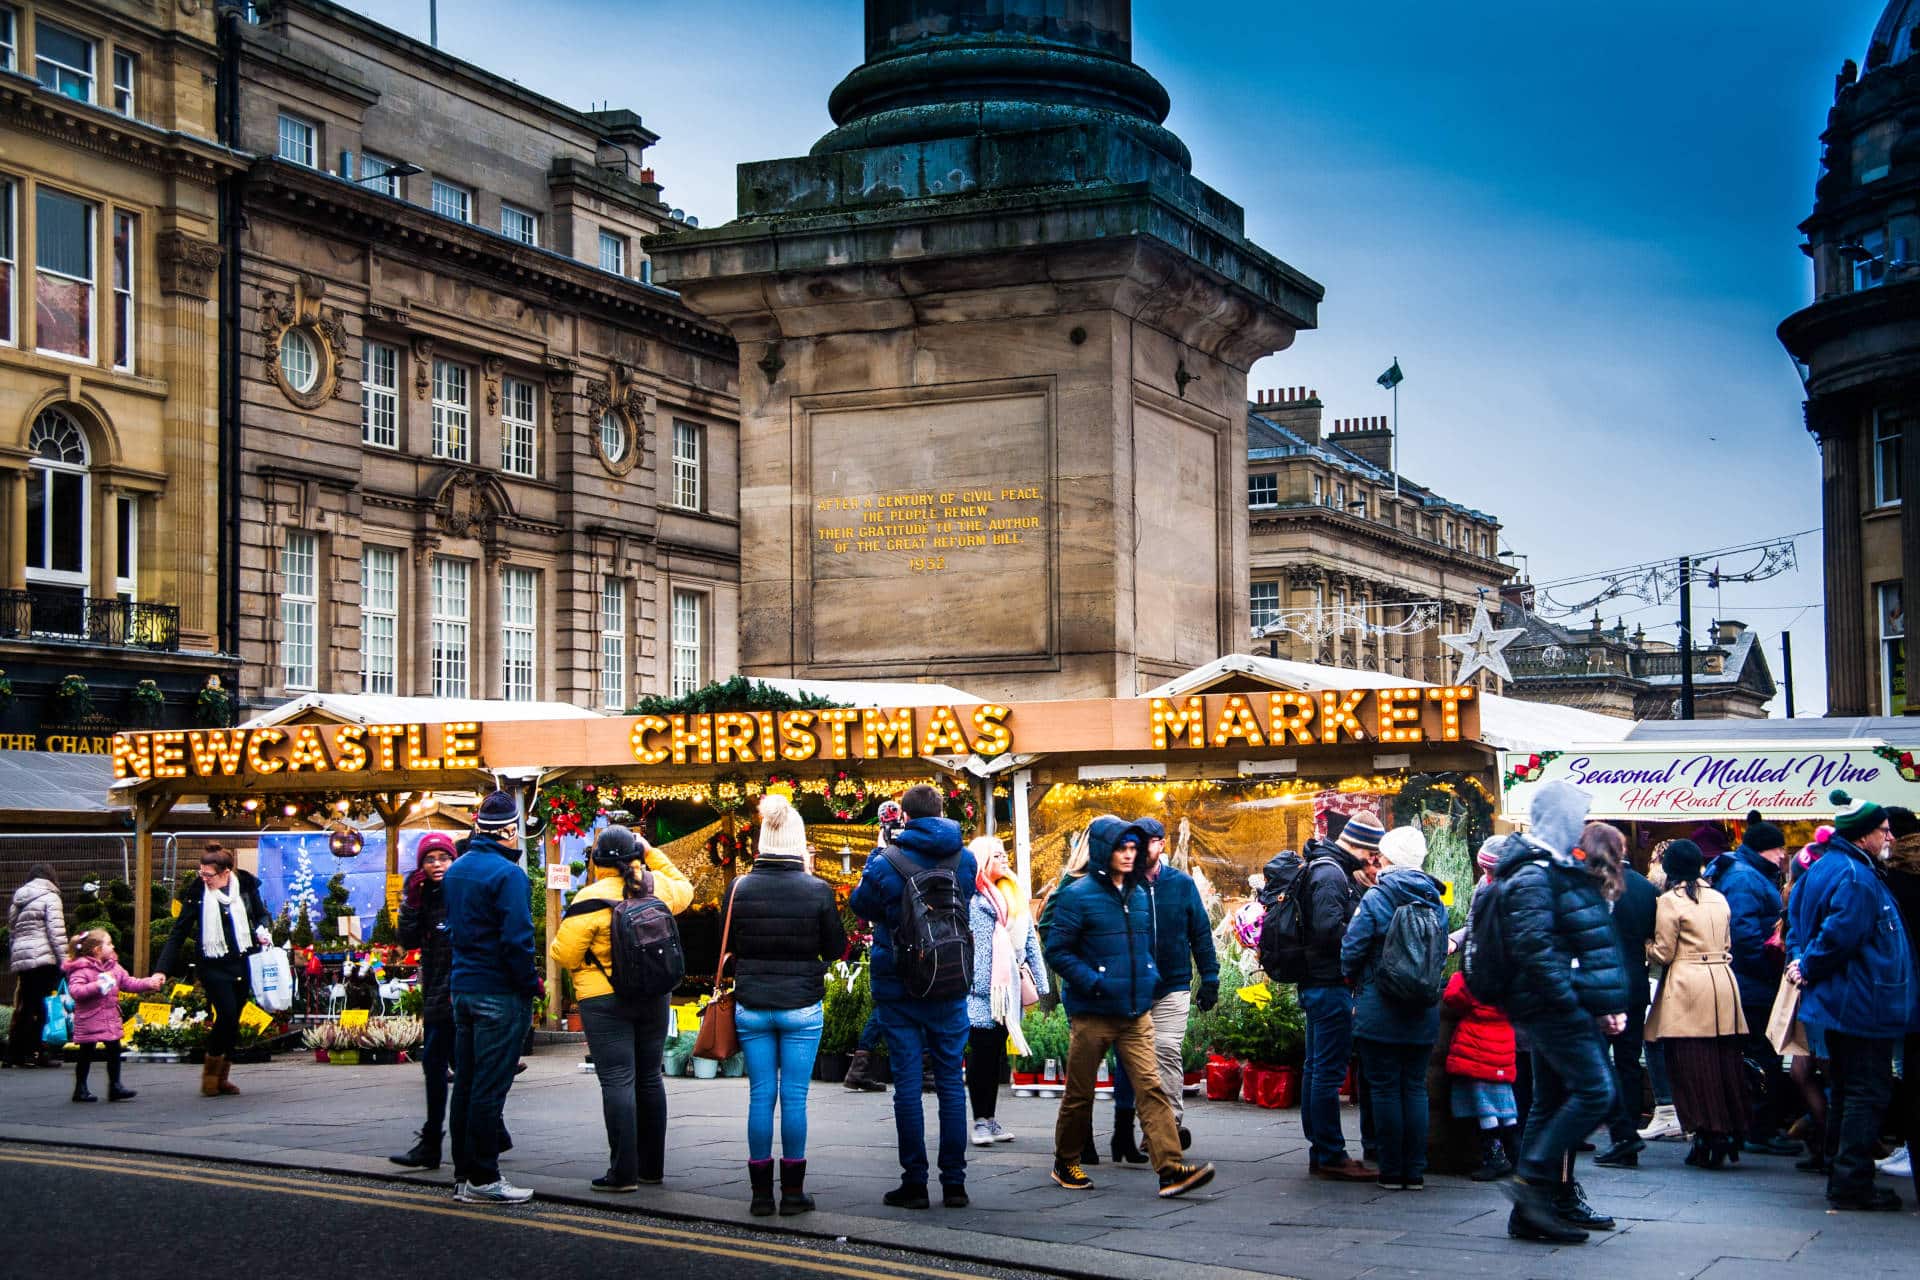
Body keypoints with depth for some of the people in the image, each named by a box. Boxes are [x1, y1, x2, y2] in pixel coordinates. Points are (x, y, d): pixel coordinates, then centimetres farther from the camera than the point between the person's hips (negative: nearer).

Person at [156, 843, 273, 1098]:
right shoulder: (197, 893, -6)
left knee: (233, 1020, 6)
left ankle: (222, 1078, 16)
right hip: (213, 965, -3)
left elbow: (262, 914, 17)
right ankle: (211, 1074, 2)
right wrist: (161, 970, -8)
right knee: (226, 1015, -15)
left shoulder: (245, 885, 0)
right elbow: (178, 934, -4)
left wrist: (263, 930, -5)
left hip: (242, 963, 3)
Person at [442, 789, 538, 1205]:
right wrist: (531, 984, -10)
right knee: (489, 1087, -4)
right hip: (500, 994, -8)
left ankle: (463, 1174, 19)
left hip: (462, 986, 8)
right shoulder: (507, 874, -16)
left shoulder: (455, 870, 12)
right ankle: (483, 1180, 0)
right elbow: (517, 939, -20)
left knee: (465, 1084, 13)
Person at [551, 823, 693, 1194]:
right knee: (649, 1078, 14)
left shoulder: (591, 899, -15)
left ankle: (623, 1172, -6)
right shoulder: (658, 887, 0)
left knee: (617, 1082, -4)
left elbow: (564, 955, -12)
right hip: (654, 997, 6)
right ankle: (652, 1167, 21)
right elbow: (684, 889, 24)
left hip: (605, 1002, -5)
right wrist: (652, 853, 22)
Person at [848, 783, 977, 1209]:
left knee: (907, 1082, 1)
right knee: (951, 1082, 7)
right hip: (950, 989, 2)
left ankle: (914, 1182, 2)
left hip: (898, 987, -2)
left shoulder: (886, 862, -9)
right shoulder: (964, 860, 0)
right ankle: (954, 1182, 8)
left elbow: (861, 905, 8)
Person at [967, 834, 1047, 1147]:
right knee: (981, 1052, -5)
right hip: (979, 989, -6)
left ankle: (991, 1119, 14)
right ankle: (980, 1121, 1)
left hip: (1008, 990, 6)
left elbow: (1031, 942, 18)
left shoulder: (1016, 897, 16)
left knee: (996, 1053, 9)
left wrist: (1040, 985, 15)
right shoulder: (969, 897, -3)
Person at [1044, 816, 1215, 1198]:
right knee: (1079, 1093, 8)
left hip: (1136, 1012, 5)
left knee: (1151, 1087, -7)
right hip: (1092, 1013, -5)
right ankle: (1066, 1163, 27)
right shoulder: (1078, 895, -8)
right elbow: (1057, 951, -10)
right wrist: (1093, 982, -18)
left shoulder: (1138, 894, 12)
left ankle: (1170, 1170, -14)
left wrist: (1150, 976, 10)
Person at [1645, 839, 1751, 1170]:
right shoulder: (1719, 898, 13)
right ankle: (1731, 1133, 10)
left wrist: (1644, 944, 13)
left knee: (1693, 1066, -2)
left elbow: (1663, 953, -5)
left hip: (1688, 985, -6)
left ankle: (1707, 1136, -3)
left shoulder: (1670, 901, -6)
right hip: (1724, 983, 6)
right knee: (1726, 1061, 9)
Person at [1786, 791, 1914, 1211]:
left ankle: (1843, 1176, 24)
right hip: (1863, 1006, -10)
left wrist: (1799, 959, 1)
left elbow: (1796, 916, 15)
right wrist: (1809, 968, -12)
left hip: (1835, 1003, 10)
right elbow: (1839, 936, -27)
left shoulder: (1822, 868, 11)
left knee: (1846, 1091, 17)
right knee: (1867, 1094, -4)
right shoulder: (1857, 879, -21)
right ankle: (1852, 1184, -4)